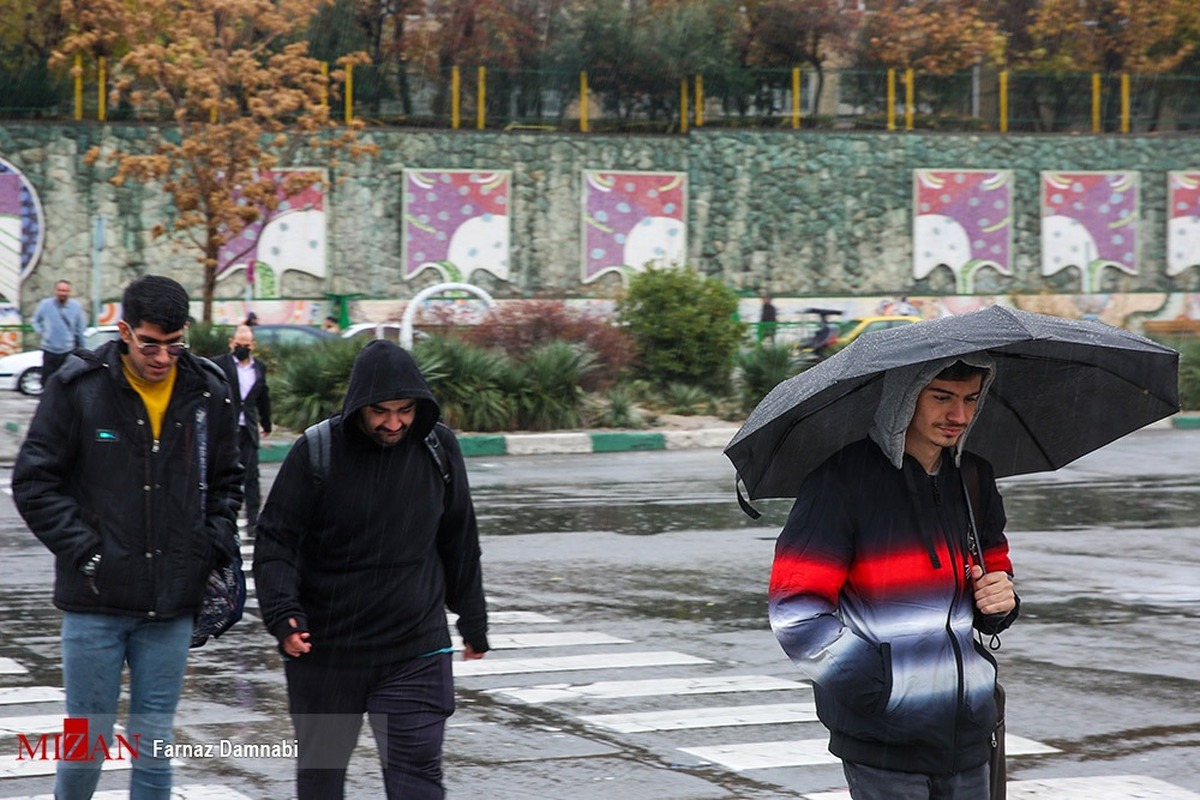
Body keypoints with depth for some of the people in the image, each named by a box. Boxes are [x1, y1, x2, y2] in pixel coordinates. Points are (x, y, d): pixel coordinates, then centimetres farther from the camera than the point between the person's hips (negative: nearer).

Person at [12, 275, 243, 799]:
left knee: (153, 746, 8)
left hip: (171, 607, 3)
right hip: (96, 604, -3)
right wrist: (83, 552, -11)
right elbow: (33, 482, -3)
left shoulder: (208, 395, 4)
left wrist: (218, 547, 4)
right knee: (89, 740, 3)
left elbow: (225, 481, 18)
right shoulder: (79, 389, -6)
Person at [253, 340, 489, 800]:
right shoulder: (317, 452, -9)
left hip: (415, 650, 1)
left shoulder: (439, 450, 0)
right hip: (325, 651, -1)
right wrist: (283, 615, -21)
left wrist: (473, 622, 18)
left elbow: (460, 543, 12)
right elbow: (276, 541, -7)